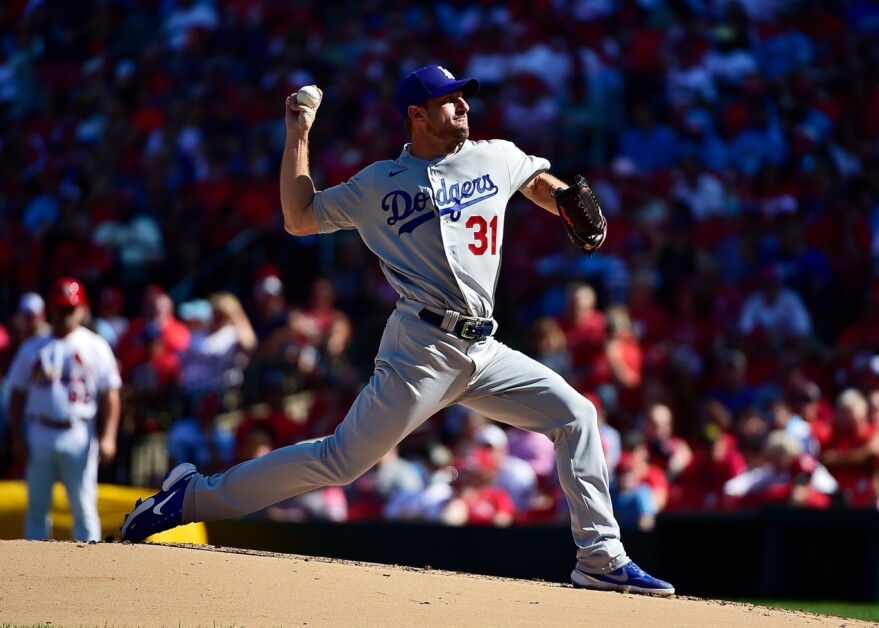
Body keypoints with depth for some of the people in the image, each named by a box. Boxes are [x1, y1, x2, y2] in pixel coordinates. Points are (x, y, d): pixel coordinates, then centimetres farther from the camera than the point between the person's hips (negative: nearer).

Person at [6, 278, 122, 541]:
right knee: (37, 507, 6)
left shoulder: (95, 347, 2)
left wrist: (107, 438, -11)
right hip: (39, 434, 2)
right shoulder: (32, 348, 8)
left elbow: (110, 395, -2)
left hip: (79, 436, -2)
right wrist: (18, 437, 0)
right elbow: (17, 396, 10)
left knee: (84, 508, -2)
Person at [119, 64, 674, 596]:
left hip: (483, 351, 5)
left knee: (575, 415, -3)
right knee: (343, 461, -10)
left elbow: (540, 182, 32)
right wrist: (299, 136, 5)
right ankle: (195, 495, -1)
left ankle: (601, 558, 3)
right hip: (424, 348, -5)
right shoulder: (378, 185, 4)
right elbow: (299, 219, 9)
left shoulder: (495, 159, 13)